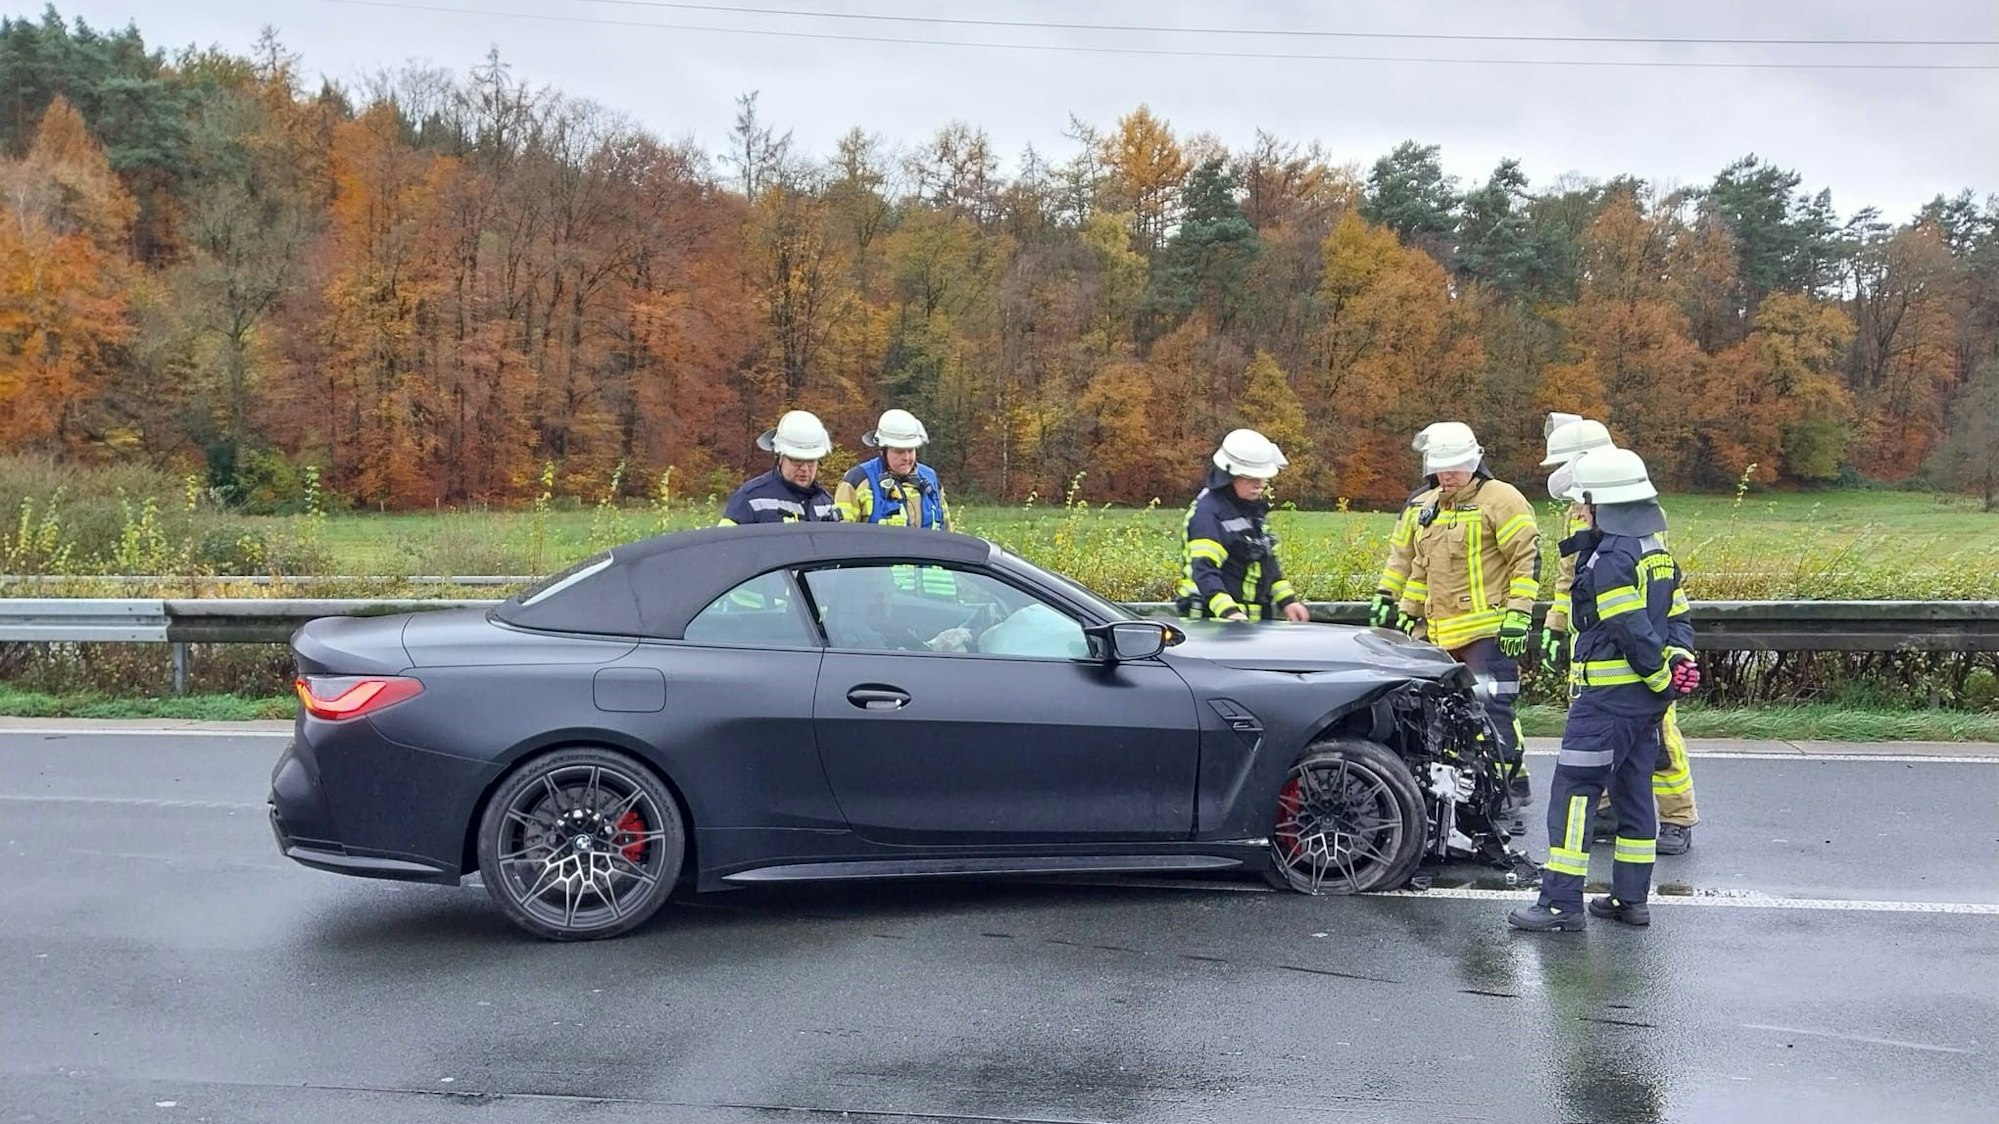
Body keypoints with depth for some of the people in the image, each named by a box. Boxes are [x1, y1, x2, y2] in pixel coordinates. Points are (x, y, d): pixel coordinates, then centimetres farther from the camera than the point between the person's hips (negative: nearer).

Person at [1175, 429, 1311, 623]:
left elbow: (1268, 562, 25)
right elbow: (1204, 570, -27)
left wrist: (1287, 600, 17)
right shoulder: (1207, 513, -16)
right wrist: (1229, 611, -39)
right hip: (1215, 622, -9)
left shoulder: (1253, 509, 14)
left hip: (1255, 622, 9)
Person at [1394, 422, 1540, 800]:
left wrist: (1518, 614, -15)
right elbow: (1420, 567, 29)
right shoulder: (1427, 507, 19)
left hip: (1490, 630, -8)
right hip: (1442, 633, 8)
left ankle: (1513, 780, -2)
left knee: (1492, 709, -11)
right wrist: (1408, 613, 26)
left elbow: (1527, 557, -10)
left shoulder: (1499, 498, -5)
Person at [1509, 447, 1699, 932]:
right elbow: (1678, 617, 13)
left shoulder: (1608, 559, -17)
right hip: (1645, 697, 10)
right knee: (1633, 791, 15)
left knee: (1574, 792, -6)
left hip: (1607, 696, -10)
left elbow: (1633, 632, -21)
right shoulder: (1656, 552, 13)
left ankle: (1561, 902, -6)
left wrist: (1663, 676, -11)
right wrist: (1681, 660, -1)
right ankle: (1631, 898, 21)